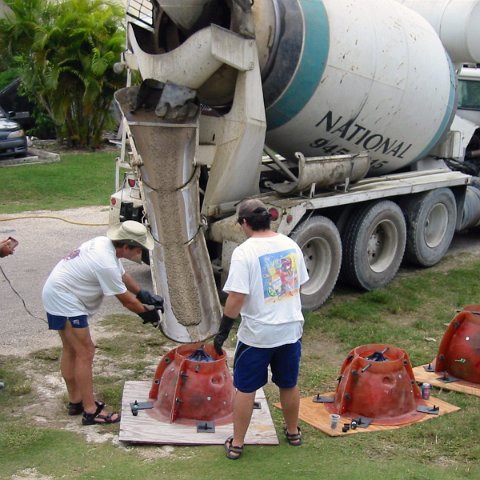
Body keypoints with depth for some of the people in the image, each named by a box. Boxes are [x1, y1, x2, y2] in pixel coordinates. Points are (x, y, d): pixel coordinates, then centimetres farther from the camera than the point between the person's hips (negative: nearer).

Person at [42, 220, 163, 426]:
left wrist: (145, 295, 15)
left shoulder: (105, 244, 0)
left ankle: (75, 401, 30)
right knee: (85, 353, -8)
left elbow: (123, 275, 16)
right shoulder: (106, 264, -28)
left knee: (71, 350, 18)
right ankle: (91, 411, -3)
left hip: (56, 292, 11)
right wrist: (147, 314, 0)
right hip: (64, 300, -11)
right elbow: (126, 300, -15)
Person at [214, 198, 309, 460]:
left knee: (245, 389, 9)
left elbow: (236, 298, -20)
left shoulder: (244, 252, -18)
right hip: (291, 329, 5)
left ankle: (236, 444, 17)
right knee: (289, 384, 22)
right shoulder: (291, 245, 1)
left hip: (257, 334, -5)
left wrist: (223, 331, -10)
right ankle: (293, 432, 39)